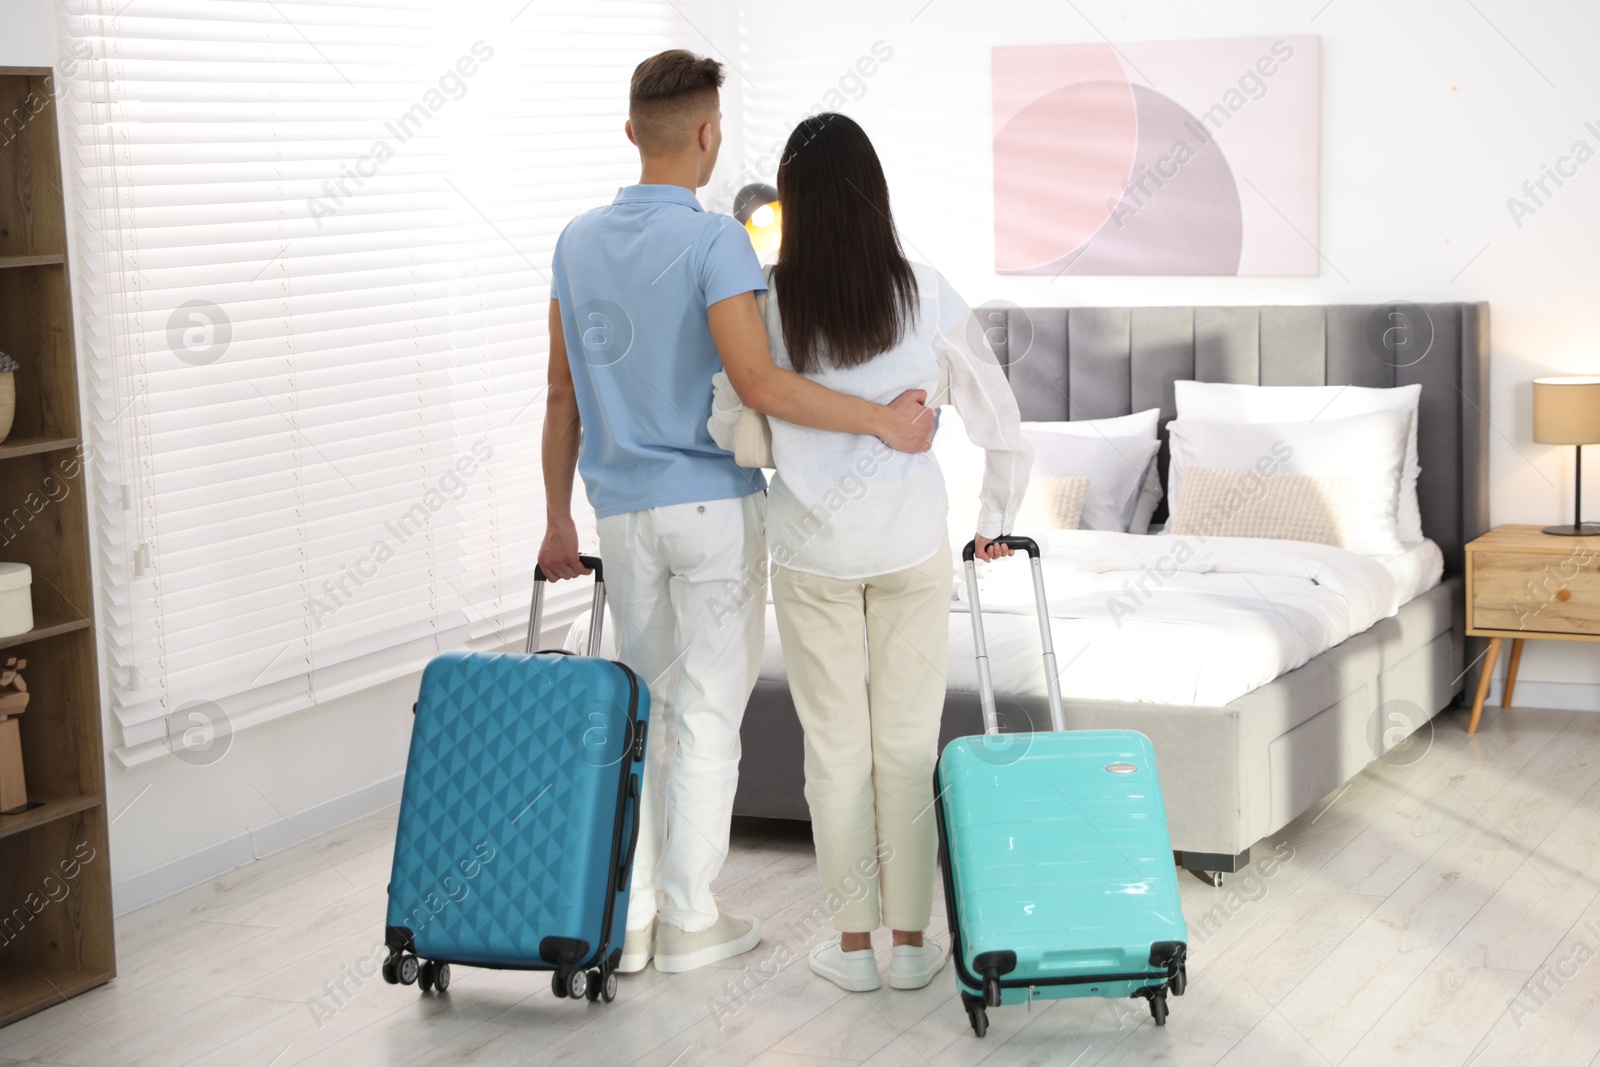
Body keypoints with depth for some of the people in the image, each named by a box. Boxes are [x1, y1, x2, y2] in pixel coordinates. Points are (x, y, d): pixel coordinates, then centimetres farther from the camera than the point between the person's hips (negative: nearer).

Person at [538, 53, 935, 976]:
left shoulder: (578, 243, 6)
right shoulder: (714, 242, -14)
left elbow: (563, 394, 10)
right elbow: (759, 384, -24)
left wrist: (559, 517, 16)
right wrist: (883, 420, -17)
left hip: (625, 510, 6)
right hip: (714, 502, -6)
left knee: (645, 707, 14)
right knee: (708, 711, 2)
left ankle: (628, 916, 14)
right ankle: (690, 920, 8)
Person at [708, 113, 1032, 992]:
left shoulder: (766, 302, -8)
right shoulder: (926, 297, -5)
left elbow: (729, 428, -3)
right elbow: (999, 420, 3)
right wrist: (997, 519, 18)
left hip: (810, 548, 0)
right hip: (912, 543, 0)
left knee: (834, 745, 9)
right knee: (907, 742, 9)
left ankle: (852, 943, 16)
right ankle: (911, 942, 15)